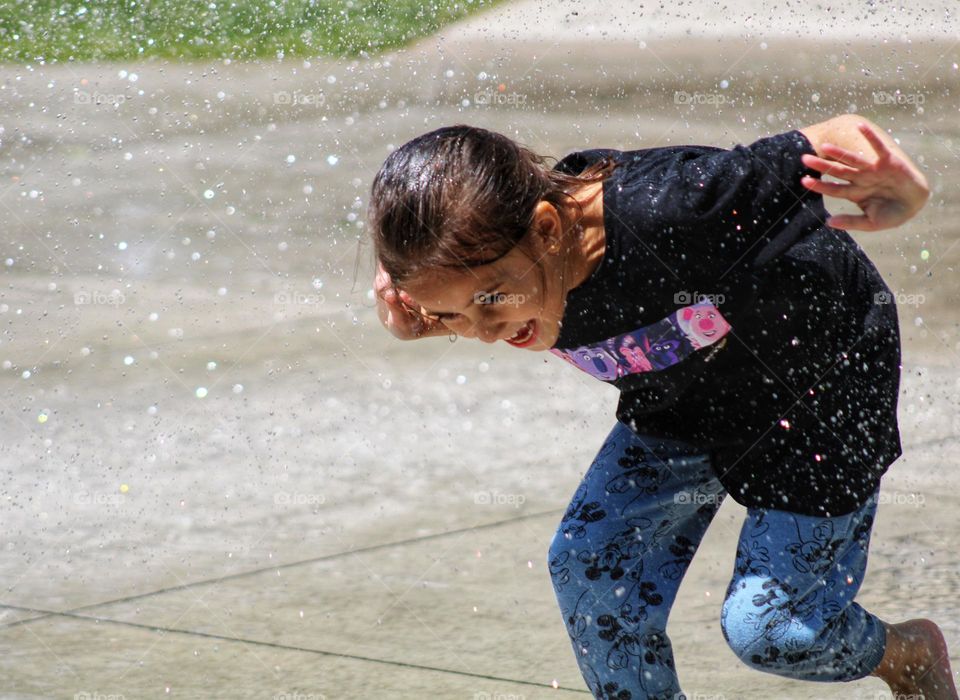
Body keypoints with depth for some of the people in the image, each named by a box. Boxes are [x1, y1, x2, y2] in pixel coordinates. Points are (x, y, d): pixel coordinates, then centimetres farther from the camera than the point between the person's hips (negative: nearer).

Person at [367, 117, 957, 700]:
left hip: (822, 375, -6)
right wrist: (410, 318, -22)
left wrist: (904, 194, -58)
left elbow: (840, 140, -36)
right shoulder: (481, 257, -24)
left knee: (765, 626, -5)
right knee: (589, 565, -6)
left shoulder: (661, 215, -43)